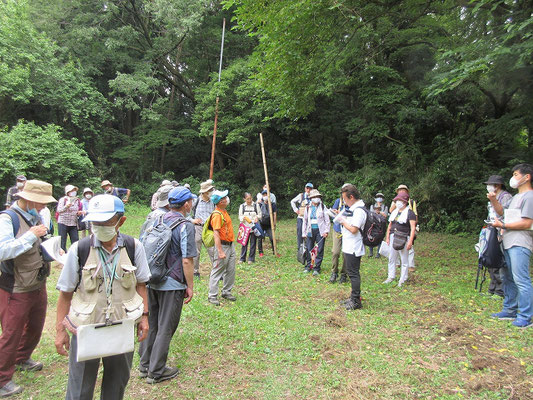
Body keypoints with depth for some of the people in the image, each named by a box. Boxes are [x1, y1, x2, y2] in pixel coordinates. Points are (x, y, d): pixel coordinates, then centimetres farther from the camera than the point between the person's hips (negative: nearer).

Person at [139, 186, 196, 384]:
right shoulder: (185, 226, -16)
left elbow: (147, 250, 14)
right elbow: (187, 260, -18)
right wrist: (190, 286, -8)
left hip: (151, 281, 7)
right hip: (172, 285, -7)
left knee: (151, 324, 19)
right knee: (165, 328, 7)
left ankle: (145, 365, 33)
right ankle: (156, 372, 19)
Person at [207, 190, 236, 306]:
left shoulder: (224, 212, 11)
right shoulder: (217, 215, -19)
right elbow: (216, 234, -24)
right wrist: (220, 251, -27)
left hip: (231, 245, 9)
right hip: (223, 245, -9)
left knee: (230, 270, 14)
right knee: (217, 271, -1)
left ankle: (226, 292, 27)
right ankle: (212, 296, 9)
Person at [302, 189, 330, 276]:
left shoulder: (323, 207, 3)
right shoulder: (308, 208, 9)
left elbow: (327, 220, 3)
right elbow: (305, 221, 14)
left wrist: (326, 231, -6)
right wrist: (304, 233, 10)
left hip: (320, 231, -2)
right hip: (310, 231, 2)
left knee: (319, 250, -3)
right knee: (309, 249, 5)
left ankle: (316, 268, 5)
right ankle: (308, 266, 20)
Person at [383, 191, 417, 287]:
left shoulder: (410, 213, -5)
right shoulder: (394, 212, 14)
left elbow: (413, 228, -11)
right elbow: (390, 225, 19)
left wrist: (410, 241, -19)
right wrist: (387, 237, 12)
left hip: (403, 239, -6)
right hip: (393, 238, 6)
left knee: (404, 260, 3)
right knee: (391, 258, 12)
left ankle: (402, 280, 11)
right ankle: (391, 277, 23)